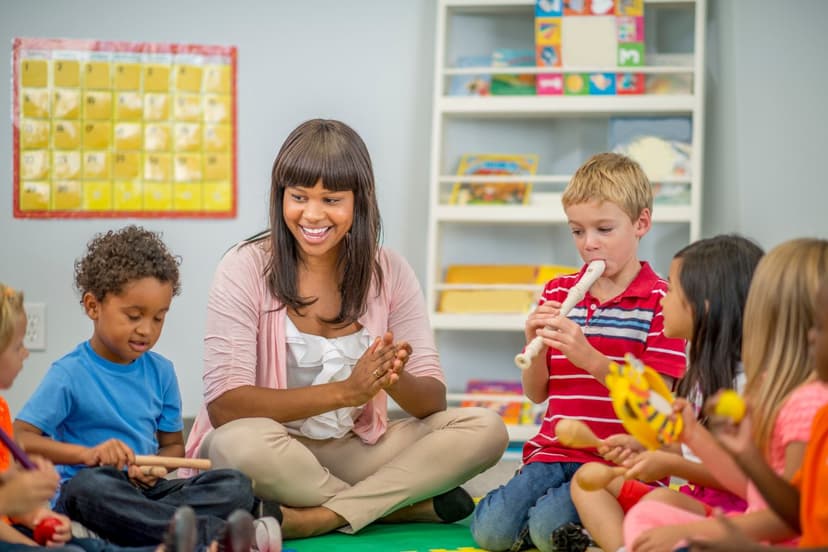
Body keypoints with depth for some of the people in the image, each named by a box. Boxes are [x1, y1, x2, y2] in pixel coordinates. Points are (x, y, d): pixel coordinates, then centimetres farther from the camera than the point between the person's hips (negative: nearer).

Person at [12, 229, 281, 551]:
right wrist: (86, 454, -30)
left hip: (145, 490, 5)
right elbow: (19, 438, -15)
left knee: (236, 486, -14)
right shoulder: (70, 374, -6)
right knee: (88, 486, -40)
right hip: (95, 495, -4)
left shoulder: (160, 371, 9)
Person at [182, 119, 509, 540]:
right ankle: (410, 504, -18)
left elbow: (434, 401, -2)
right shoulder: (245, 269, -10)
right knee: (240, 443, -38)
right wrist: (344, 391, -28)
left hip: (354, 451, 4)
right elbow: (223, 405, -20)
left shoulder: (389, 273, 1)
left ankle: (320, 517, -24)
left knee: (485, 429, -15)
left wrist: (396, 381, -27)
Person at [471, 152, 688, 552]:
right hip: (556, 452, 5)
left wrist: (589, 358, -25)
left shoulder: (661, 300, -4)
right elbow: (536, 393, 13)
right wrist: (534, 344, -8)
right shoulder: (558, 293, 12)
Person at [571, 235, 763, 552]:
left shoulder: (746, 381, -16)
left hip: (728, 513, -10)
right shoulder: (702, 368, 11)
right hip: (691, 498, 10)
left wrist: (670, 465, -21)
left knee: (660, 502, -37)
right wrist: (642, 447, 5)